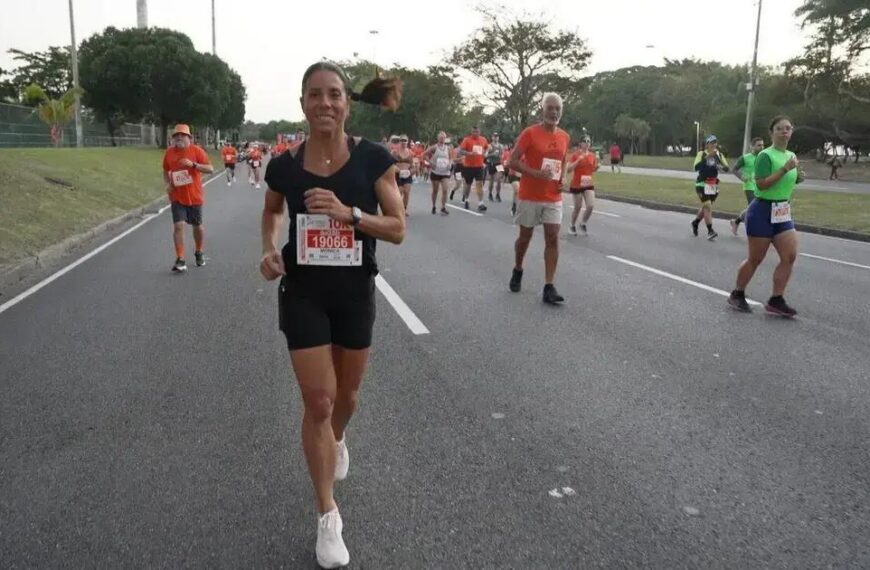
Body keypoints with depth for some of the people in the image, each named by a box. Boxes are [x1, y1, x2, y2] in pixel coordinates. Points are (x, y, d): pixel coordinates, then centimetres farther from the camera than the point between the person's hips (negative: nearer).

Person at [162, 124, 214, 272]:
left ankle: (199, 252, 36)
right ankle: (180, 260, -8)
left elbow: (210, 169, -12)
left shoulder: (197, 150, -8)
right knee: (178, 226, -10)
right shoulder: (169, 152, 1)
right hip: (177, 197, 1)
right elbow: (166, 171, 16)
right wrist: (168, 184, -2)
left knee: (197, 226, 12)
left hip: (194, 196, -1)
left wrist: (193, 164, -25)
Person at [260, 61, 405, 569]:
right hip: (303, 293, 0)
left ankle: (337, 440, 56)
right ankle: (328, 515, 14)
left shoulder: (373, 158, -11)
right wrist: (270, 247, -6)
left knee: (347, 395, 18)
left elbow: (398, 229, -10)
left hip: (356, 293, 1)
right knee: (318, 401, -2)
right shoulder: (285, 165, -6)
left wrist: (348, 213, -25)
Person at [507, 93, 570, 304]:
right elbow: (513, 161, -11)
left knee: (553, 239, -5)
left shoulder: (565, 137, 7)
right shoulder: (530, 133, -9)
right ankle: (517, 271, 37)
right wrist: (536, 173, -24)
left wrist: (562, 179, 2)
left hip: (554, 198, 4)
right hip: (530, 196, -3)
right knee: (525, 236, 10)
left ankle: (549, 287, -4)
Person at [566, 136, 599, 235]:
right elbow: (568, 169, -15)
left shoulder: (592, 155, 4)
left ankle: (583, 224, 15)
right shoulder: (575, 155, -9)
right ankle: (572, 227, 27)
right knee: (577, 208, 4)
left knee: (591, 206, -10)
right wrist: (578, 160, -23)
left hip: (588, 184, 4)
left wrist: (597, 164, -5)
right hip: (576, 185, -4)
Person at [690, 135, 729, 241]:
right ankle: (710, 231, -13)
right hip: (702, 184, -5)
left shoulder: (719, 155, 5)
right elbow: (696, 167, -20)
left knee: (705, 207, 15)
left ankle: (695, 223, 39)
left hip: (714, 185, 5)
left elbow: (727, 168, -1)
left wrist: (721, 167, -24)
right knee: (708, 206, -14)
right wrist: (707, 157, -28)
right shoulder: (702, 154, -6)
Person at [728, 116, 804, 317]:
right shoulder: (766, 155, -13)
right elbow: (761, 184, -24)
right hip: (763, 211, -7)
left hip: (783, 212, 8)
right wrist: (785, 169, -26)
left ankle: (776, 301, 4)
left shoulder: (791, 156, 12)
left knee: (790, 256, -2)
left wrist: (798, 178, 4)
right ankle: (737, 295, 19)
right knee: (755, 259, 1)